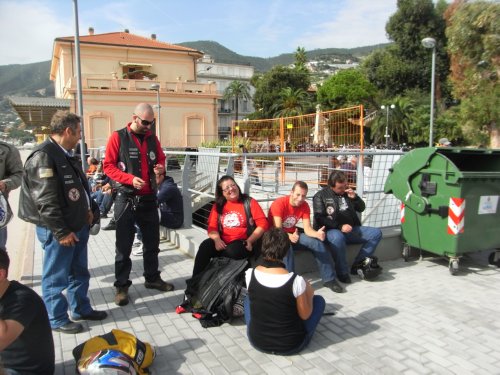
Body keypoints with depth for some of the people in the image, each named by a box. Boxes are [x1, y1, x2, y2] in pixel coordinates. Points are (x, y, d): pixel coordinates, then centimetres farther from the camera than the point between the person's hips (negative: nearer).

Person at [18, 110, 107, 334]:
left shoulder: (66, 155, 11)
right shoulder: (43, 157, -19)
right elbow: (45, 201, -22)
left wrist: (90, 209, 9)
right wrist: (61, 231, -21)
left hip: (79, 224, 9)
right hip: (58, 230, -9)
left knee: (79, 272, 20)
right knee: (56, 277, 7)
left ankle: (81, 309, 35)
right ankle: (57, 319, 22)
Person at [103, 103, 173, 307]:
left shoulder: (152, 138, 7)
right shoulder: (118, 137, -8)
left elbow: (161, 159, 18)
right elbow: (108, 166, -10)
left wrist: (161, 168, -6)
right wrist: (130, 179, -23)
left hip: (149, 198, 5)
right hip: (126, 198, -5)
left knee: (152, 241, 15)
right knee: (124, 245, 3)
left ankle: (152, 278, 31)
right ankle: (121, 286, 16)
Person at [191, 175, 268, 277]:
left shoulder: (250, 202, 2)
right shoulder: (218, 205, 14)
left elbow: (263, 224, -4)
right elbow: (212, 227, 7)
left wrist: (249, 241, -15)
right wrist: (217, 239, -15)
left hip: (243, 243, -3)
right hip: (223, 242, 3)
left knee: (232, 251, -35)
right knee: (205, 246, -25)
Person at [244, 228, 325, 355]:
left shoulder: (250, 274, -14)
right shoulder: (296, 281, -23)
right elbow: (305, 315, -8)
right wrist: (309, 294, 9)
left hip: (256, 341, 3)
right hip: (290, 345, -3)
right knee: (319, 300, 16)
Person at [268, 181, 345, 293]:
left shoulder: (304, 205, -6)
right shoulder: (279, 203, -23)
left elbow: (307, 228, -12)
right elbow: (277, 229, -28)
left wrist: (317, 234, -35)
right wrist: (289, 236, -49)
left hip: (293, 234, 5)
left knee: (317, 242, -15)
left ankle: (329, 279, -7)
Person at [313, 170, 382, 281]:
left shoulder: (347, 192, 15)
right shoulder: (320, 196, 0)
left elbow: (361, 209, 18)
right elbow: (320, 219, -10)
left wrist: (355, 197, -3)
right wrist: (340, 227, -21)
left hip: (351, 229, 6)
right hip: (331, 230, -6)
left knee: (376, 233, -9)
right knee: (338, 237, -39)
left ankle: (358, 265, -14)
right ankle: (342, 273, -24)